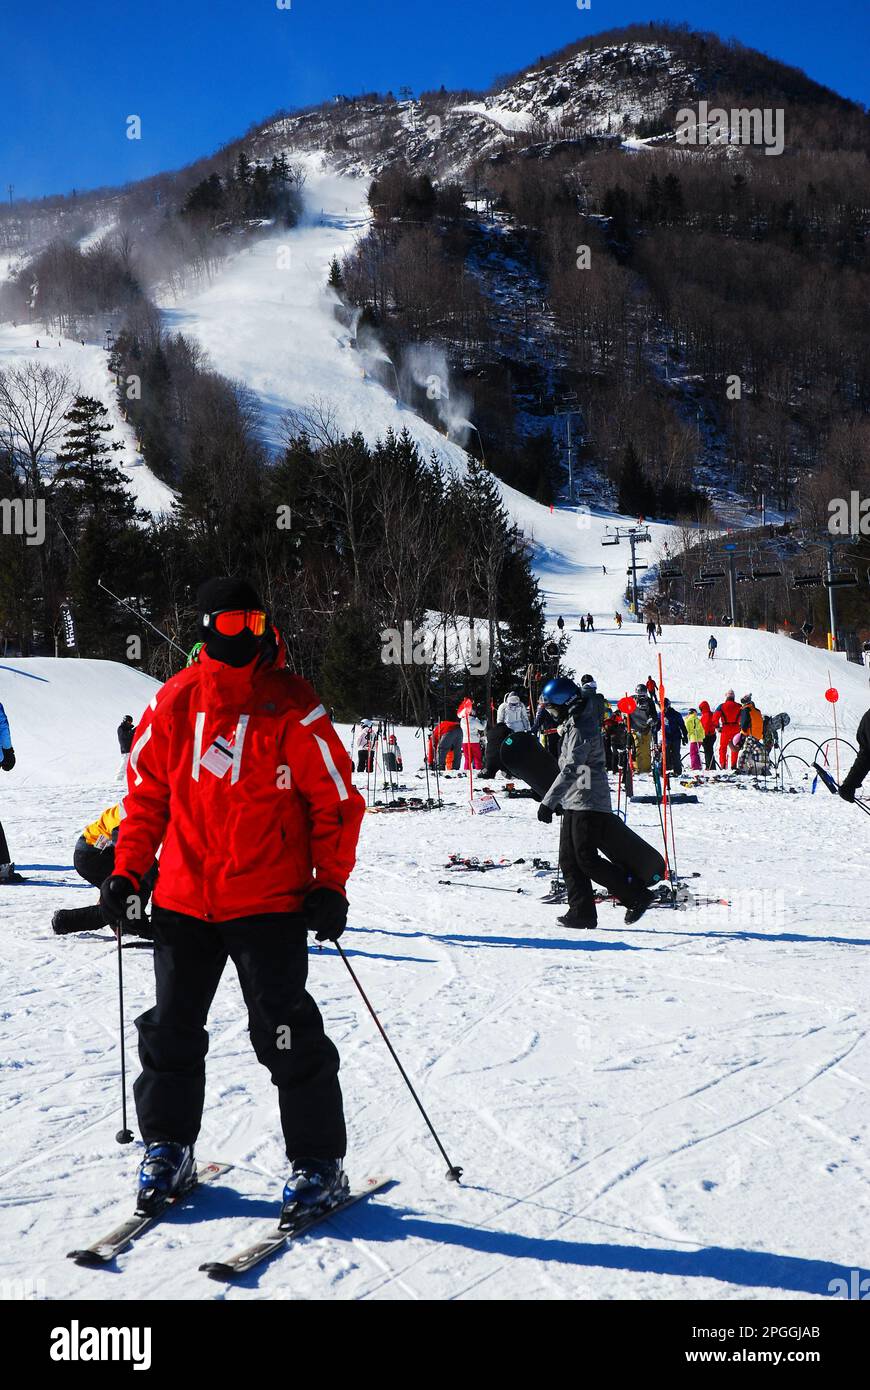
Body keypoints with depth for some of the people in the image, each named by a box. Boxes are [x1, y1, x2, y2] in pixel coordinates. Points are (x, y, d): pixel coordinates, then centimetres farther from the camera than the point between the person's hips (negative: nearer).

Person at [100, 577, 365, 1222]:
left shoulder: (294, 710, -6)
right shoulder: (174, 703, 2)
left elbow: (337, 800, -1)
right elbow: (146, 793, 11)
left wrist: (330, 885, -7)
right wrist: (127, 872, 5)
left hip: (270, 902, -3)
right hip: (183, 898, 3)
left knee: (287, 1034, -2)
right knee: (171, 1029, 10)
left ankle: (319, 1164, 12)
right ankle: (168, 1150, 29)